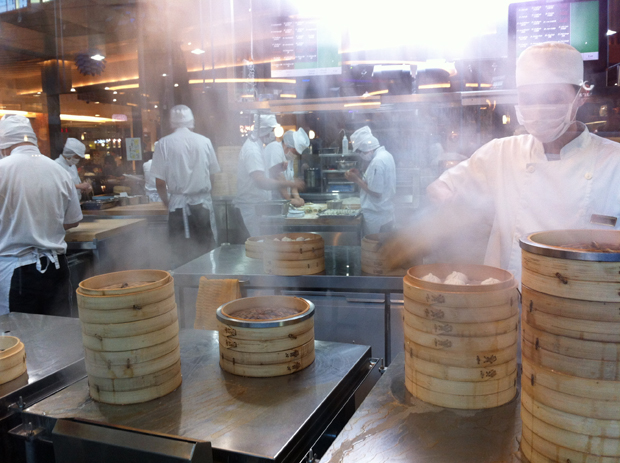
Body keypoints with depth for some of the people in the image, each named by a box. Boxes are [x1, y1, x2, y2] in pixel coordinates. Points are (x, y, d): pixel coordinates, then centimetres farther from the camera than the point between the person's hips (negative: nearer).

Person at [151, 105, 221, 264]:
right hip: (203, 202, 1)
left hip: (178, 203, -1)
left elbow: (159, 182, -4)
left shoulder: (163, 144, -4)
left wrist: (167, 203, 10)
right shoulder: (204, 141, 0)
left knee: (183, 257, 6)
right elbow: (213, 172, 7)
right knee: (207, 253, 10)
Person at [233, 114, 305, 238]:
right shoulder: (252, 150, -18)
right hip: (250, 207, -10)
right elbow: (261, 182, -28)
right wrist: (290, 184, -27)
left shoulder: (256, 147, 16)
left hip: (256, 206, 10)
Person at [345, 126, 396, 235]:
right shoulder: (386, 155, 10)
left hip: (375, 217, -9)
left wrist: (356, 180, -12)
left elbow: (376, 192, -21)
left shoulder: (377, 162, -20)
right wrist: (360, 176, 7)